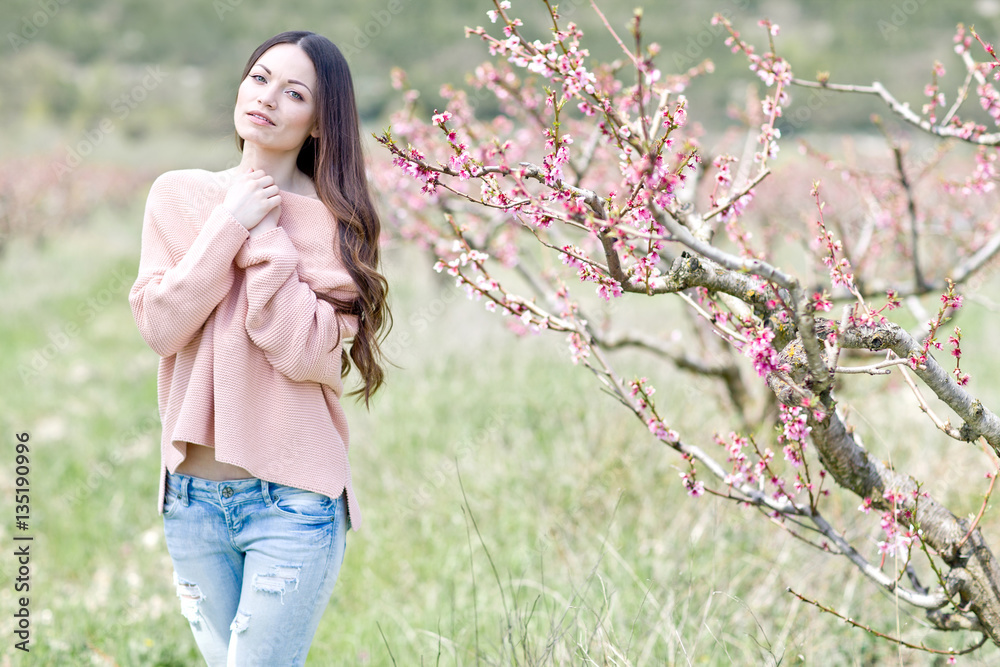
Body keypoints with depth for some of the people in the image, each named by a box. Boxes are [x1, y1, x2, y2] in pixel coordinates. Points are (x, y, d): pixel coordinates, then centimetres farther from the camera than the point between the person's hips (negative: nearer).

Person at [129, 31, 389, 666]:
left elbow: (309, 353, -15)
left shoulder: (334, 220, -3)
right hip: (192, 491, 4)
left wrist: (265, 238, -12)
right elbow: (160, 326, -6)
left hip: (292, 496, -3)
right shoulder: (178, 195, 5)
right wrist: (230, 225, -10)